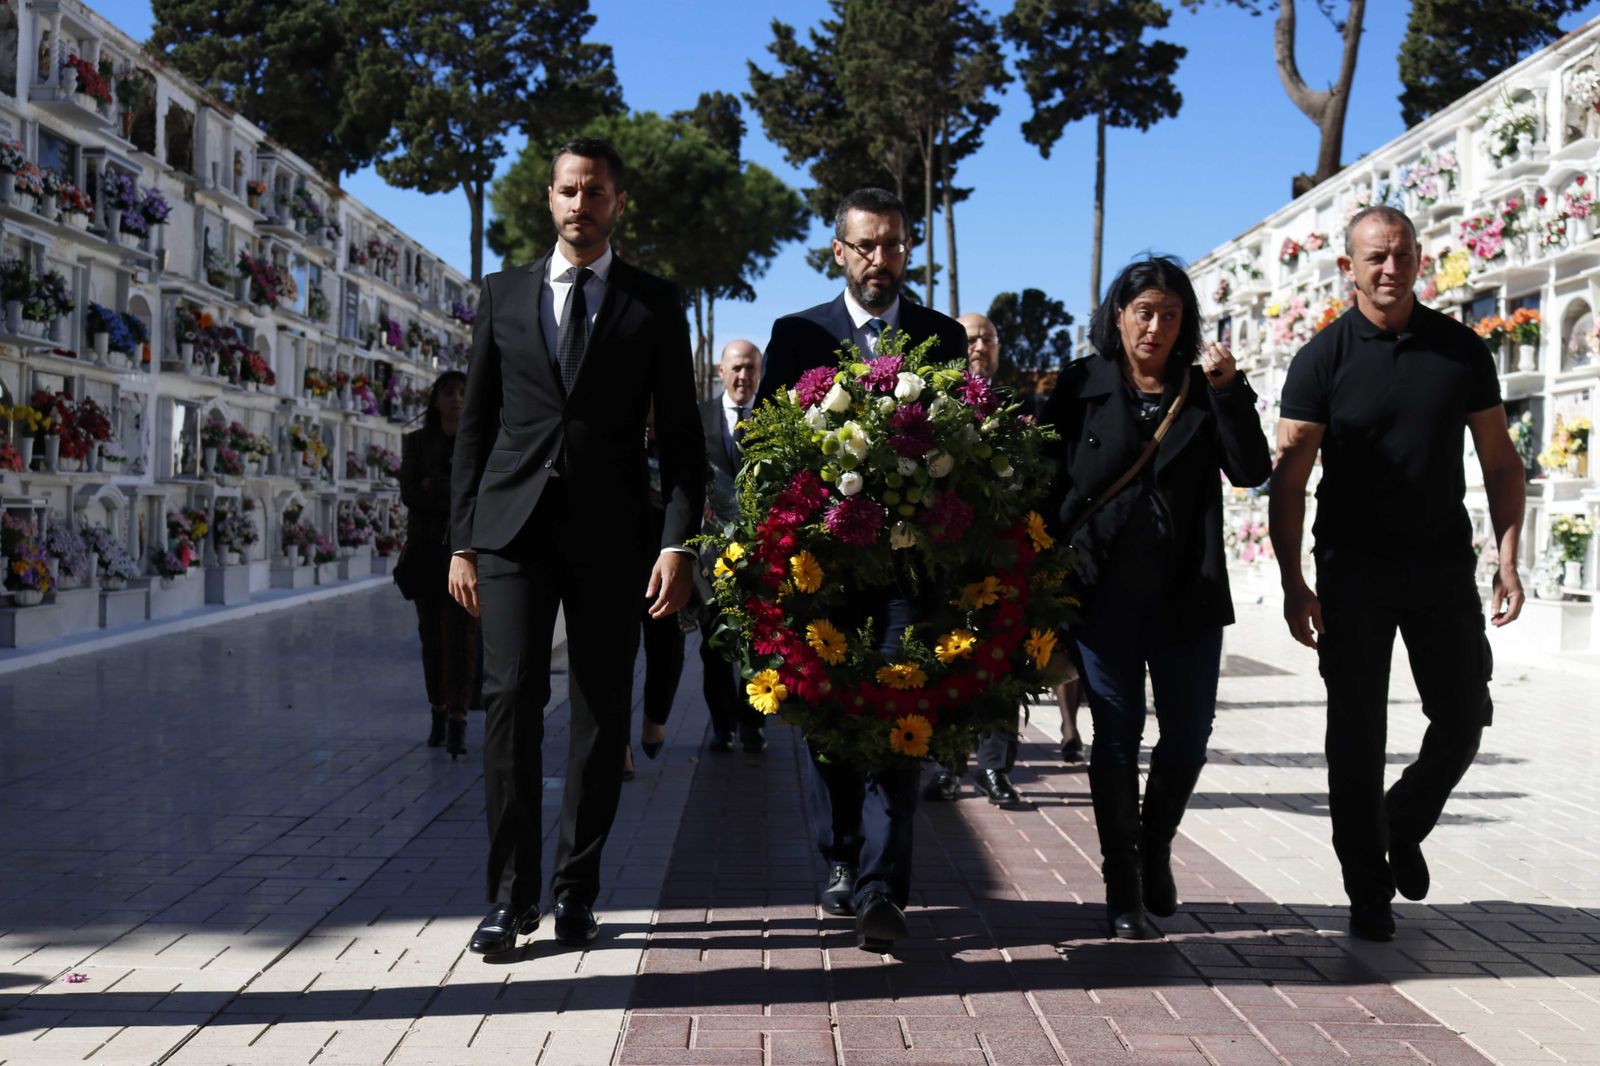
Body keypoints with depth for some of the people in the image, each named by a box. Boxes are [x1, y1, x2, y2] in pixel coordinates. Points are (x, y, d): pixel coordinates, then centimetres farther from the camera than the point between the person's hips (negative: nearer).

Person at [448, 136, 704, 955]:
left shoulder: (655, 305, 8)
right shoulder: (503, 294, 13)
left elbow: (680, 436, 5)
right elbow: (475, 424, 12)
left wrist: (679, 542, -7)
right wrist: (462, 541, 5)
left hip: (610, 535, 0)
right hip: (513, 527, 1)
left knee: (603, 713, 2)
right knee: (512, 700, -8)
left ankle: (575, 891, 14)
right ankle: (511, 892, 0)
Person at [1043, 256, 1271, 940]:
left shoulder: (1203, 390, 7)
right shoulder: (1081, 386, 3)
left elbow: (1251, 471, -4)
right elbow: (1047, 479, 3)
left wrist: (1229, 390, -14)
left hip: (1187, 594, 2)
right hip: (1103, 591, -2)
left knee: (1189, 734, 5)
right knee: (1116, 735, 3)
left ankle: (1155, 851, 31)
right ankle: (1123, 892, 13)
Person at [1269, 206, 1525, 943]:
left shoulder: (1460, 349, 4)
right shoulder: (1322, 359, -3)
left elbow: (1500, 463, 7)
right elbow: (1289, 479, -7)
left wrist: (1507, 561, -3)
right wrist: (1293, 584, -14)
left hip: (1442, 564, 2)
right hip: (1354, 572, -2)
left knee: (1463, 719, 6)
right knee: (1358, 734, 2)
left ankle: (1402, 829, 33)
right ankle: (1368, 893, 14)